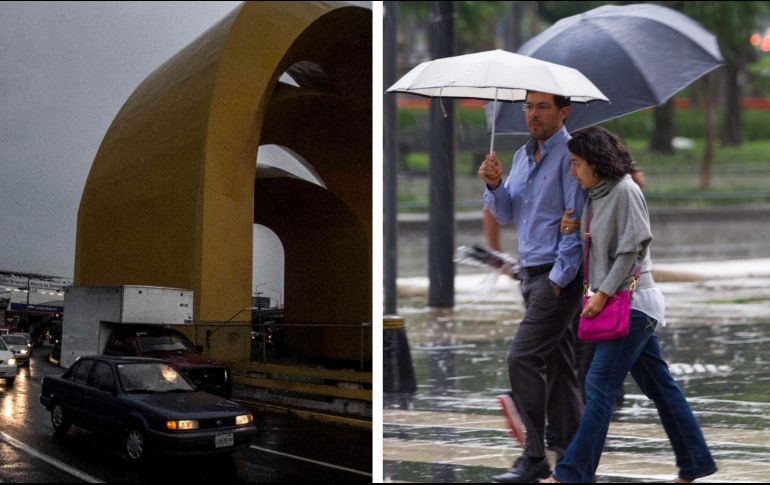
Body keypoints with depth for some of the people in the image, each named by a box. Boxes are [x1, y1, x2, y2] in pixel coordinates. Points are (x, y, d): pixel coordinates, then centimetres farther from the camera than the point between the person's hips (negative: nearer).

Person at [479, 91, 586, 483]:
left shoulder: (570, 155, -12)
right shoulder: (522, 156, 14)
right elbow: (506, 214, 16)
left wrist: (559, 278, -18)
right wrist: (495, 185, -3)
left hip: (559, 276, -9)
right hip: (532, 273, 9)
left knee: (522, 357, -14)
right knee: (557, 366, 11)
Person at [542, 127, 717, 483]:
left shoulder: (624, 191, -14)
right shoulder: (596, 195, 13)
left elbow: (631, 249, -17)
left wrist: (603, 293, -17)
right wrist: (576, 230, 1)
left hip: (631, 302, -9)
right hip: (616, 302, 9)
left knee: (600, 384, -11)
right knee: (657, 384, 12)